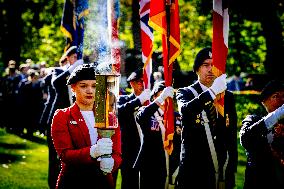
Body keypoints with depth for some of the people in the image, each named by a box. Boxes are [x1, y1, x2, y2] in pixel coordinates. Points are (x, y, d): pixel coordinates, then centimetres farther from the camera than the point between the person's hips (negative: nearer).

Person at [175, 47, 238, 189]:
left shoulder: (228, 97, 13)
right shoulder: (185, 93, 3)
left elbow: (232, 135, 14)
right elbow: (185, 109, -22)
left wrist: (232, 167, 8)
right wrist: (212, 91, -32)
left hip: (222, 171, 3)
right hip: (194, 170, -3)